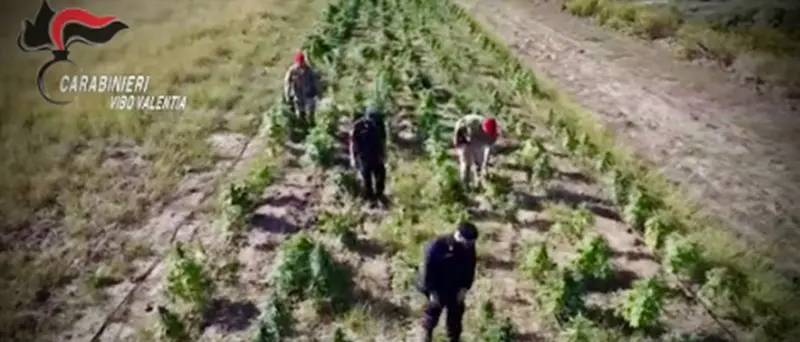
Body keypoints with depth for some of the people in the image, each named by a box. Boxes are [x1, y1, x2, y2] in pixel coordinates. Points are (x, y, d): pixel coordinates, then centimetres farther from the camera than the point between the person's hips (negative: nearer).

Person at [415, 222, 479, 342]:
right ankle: (427, 331, 47)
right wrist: (432, 291, -18)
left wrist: (464, 288, -5)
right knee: (434, 310, 17)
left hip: (456, 288, 3)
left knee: (456, 313, 13)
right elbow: (428, 268, -22)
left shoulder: (469, 247, -14)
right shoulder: (437, 245, -30)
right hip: (437, 287, -3)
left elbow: (470, 268, 0)